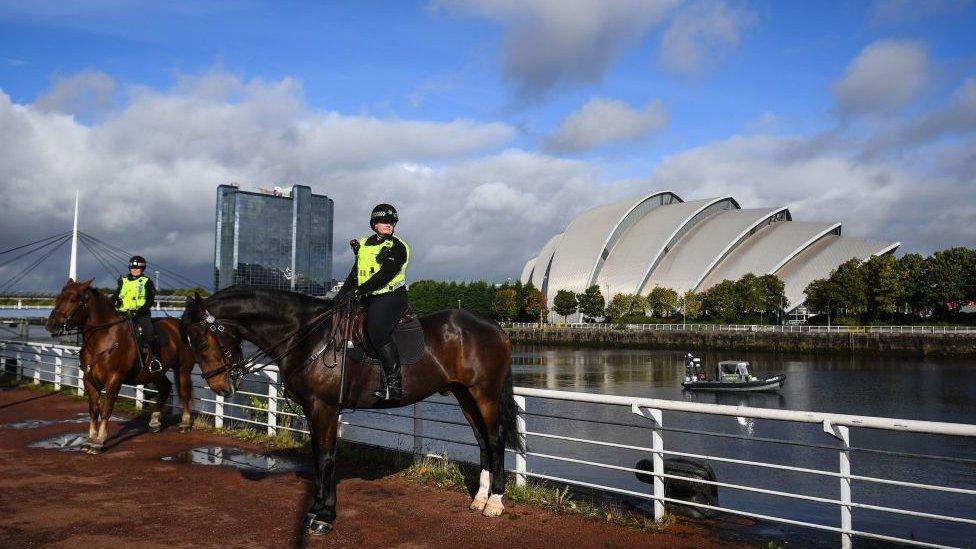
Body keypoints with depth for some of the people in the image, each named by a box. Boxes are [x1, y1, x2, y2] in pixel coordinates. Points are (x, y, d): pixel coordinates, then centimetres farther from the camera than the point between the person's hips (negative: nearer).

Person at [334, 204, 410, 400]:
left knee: (376, 330, -28)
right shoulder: (364, 244, 18)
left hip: (391, 297, -8)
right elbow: (354, 275, 19)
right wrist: (340, 297, 7)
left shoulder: (398, 246, -4)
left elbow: (385, 275, -16)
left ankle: (394, 384, -27)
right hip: (367, 299, 8)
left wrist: (358, 290, -22)